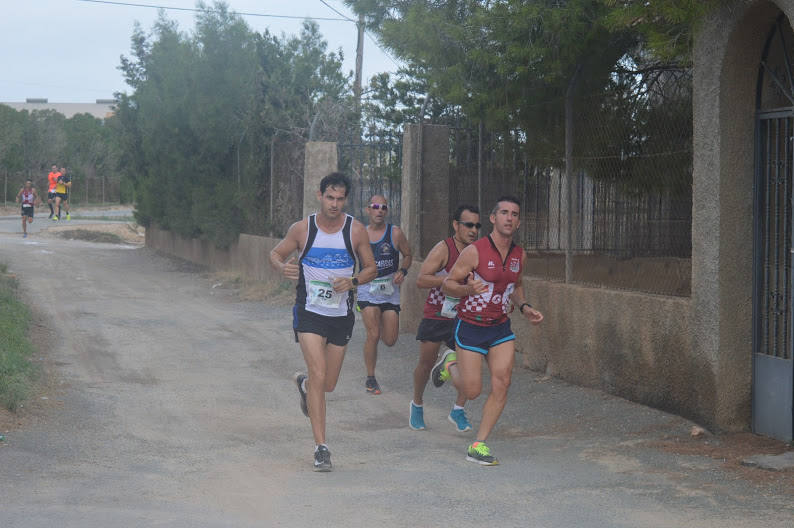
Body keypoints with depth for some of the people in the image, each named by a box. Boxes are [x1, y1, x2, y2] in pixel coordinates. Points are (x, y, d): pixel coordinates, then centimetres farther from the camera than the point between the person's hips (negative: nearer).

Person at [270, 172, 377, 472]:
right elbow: (276, 254, 9)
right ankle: (321, 448, -12)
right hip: (309, 313, -2)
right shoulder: (302, 229, -4)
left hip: (341, 315, 2)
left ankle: (304, 384, 49)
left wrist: (352, 281, -16)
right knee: (319, 376, -17)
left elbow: (371, 268, 5)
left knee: (328, 384, 11)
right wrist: (283, 268, -15)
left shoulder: (356, 230, -3)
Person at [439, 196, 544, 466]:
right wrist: (468, 288, -32)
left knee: (502, 384, -11)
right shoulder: (475, 251, -16)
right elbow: (447, 285, -11)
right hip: (470, 328, -5)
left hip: (501, 328, 5)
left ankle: (478, 446, -1)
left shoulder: (519, 255, 2)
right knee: (472, 391, -1)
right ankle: (451, 367, 34)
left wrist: (524, 307, 3)